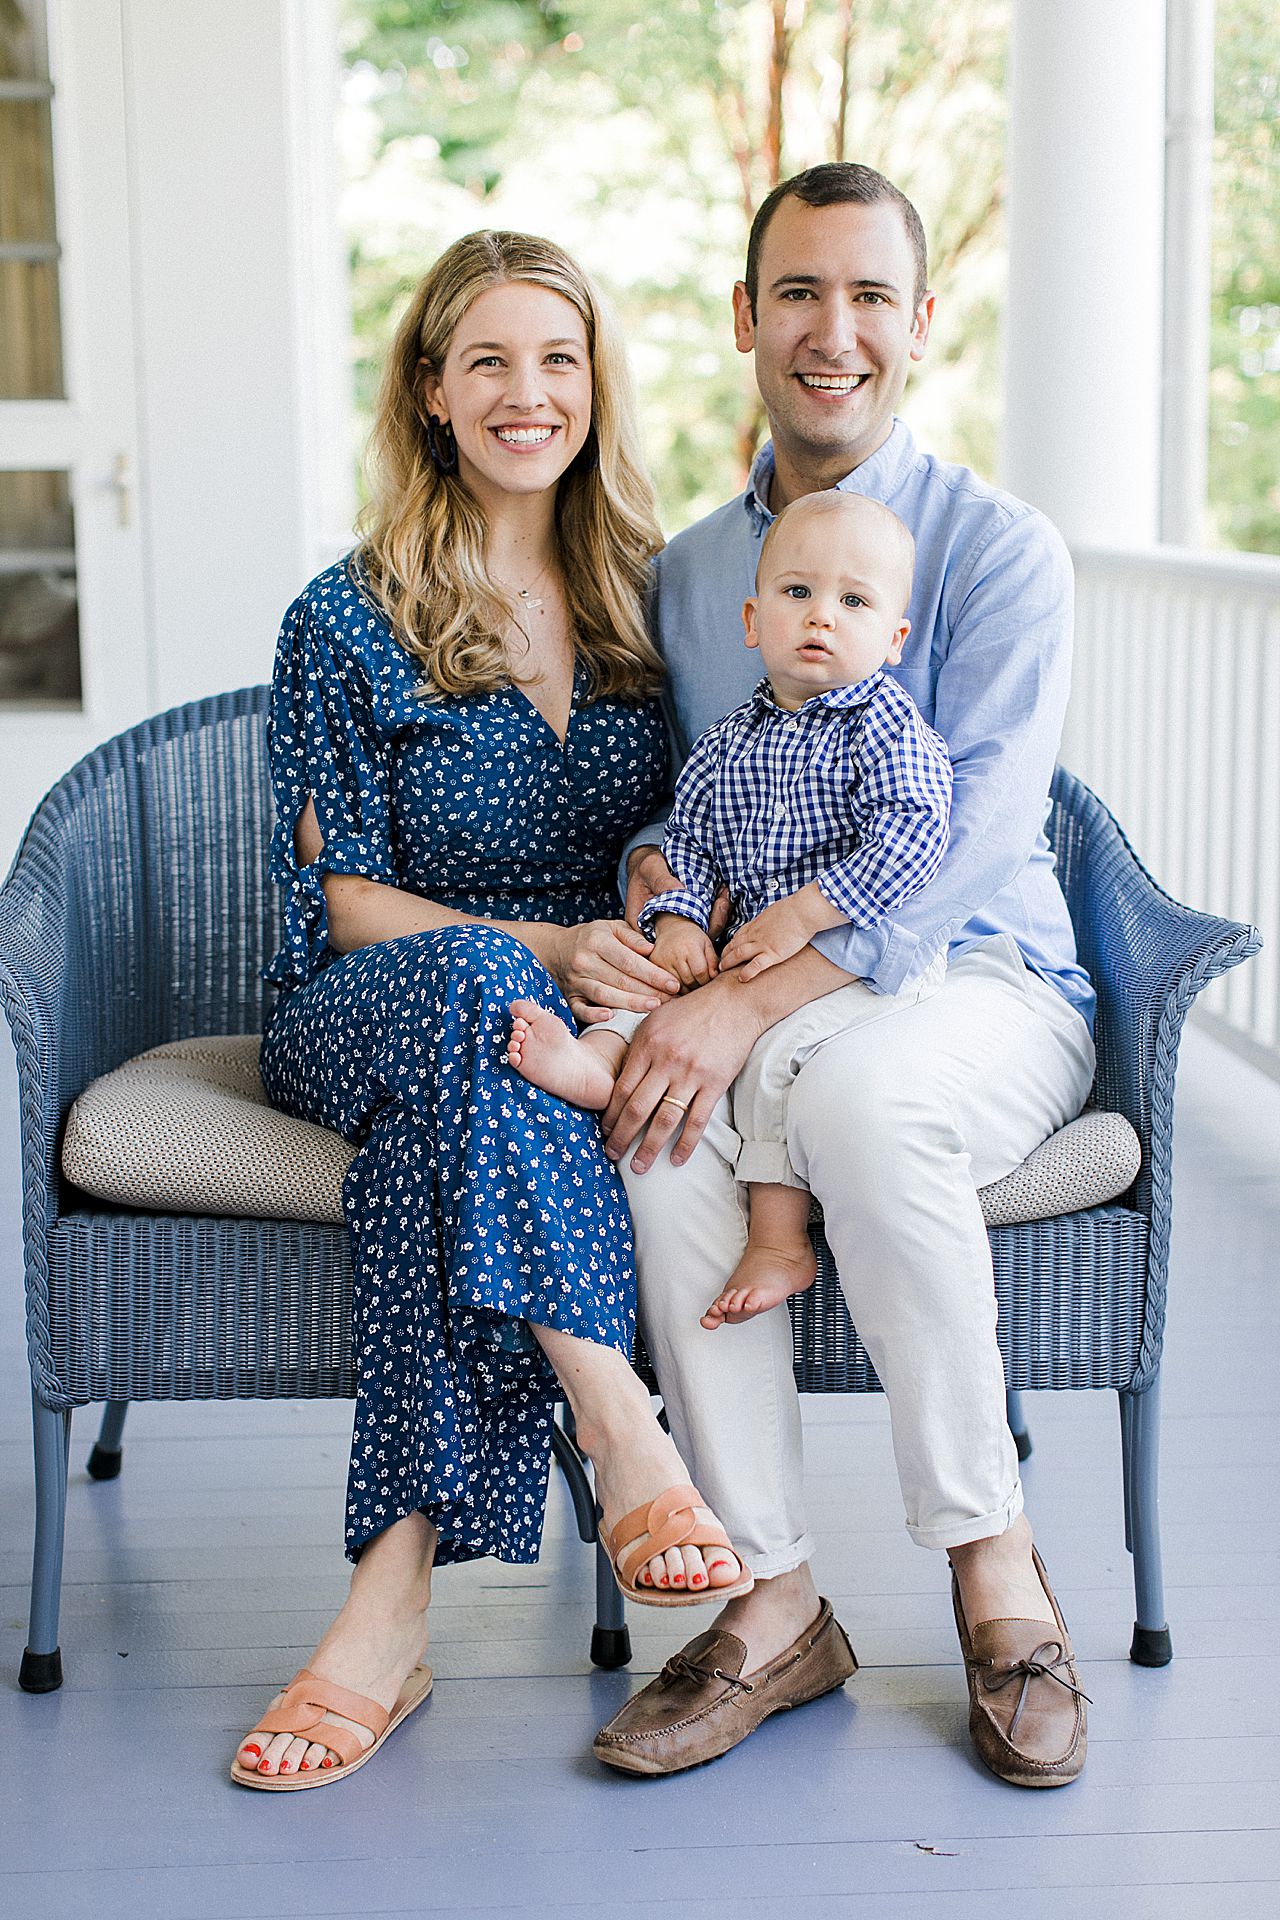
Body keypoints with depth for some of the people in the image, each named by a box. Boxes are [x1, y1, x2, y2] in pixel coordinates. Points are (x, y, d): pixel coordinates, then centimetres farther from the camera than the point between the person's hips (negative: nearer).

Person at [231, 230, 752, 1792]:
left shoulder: (646, 596, 10)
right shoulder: (349, 622, 0)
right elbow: (337, 896, -3)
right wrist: (544, 948, -20)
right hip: (362, 1011, -1)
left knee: (441, 1130, -37)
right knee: (475, 988, -40)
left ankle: (394, 1594, -39)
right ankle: (624, 1442, -43)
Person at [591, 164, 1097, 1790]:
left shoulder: (999, 551, -4)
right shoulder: (685, 571, 14)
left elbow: (970, 842, -16)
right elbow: (664, 793, 17)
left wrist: (748, 1003, -28)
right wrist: (652, 873, -10)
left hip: (982, 986, -4)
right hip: (754, 995, 4)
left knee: (853, 1088, -39)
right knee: (657, 1120, -32)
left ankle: (993, 1568, -20)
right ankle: (774, 1600, -22)